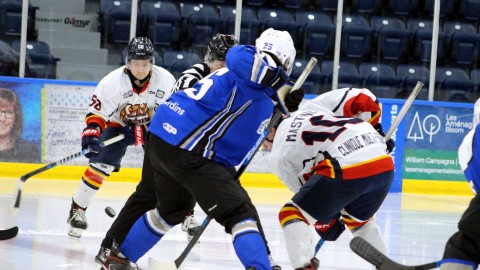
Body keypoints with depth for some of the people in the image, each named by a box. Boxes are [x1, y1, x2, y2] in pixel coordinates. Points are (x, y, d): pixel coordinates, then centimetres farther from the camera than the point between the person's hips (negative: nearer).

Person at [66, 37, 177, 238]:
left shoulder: (166, 80, -23)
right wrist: (91, 132, -39)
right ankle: (77, 209, -5)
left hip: (154, 126, 1)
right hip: (119, 125, -1)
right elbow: (97, 112, -23)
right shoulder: (112, 81, -26)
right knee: (100, 164, -18)